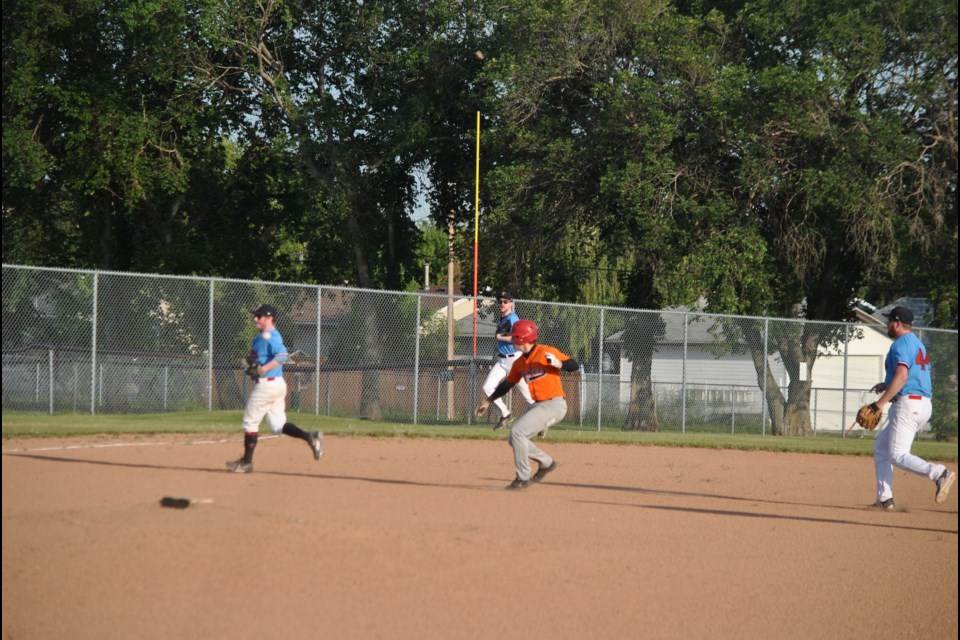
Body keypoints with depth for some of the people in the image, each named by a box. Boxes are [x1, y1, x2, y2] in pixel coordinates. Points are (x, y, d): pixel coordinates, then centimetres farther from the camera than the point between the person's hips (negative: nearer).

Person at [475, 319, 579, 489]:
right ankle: (546, 463, 24)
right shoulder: (520, 363, 10)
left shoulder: (546, 352, -13)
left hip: (554, 404, -9)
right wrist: (488, 400, 25)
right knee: (515, 439, 8)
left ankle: (523, 478, -9)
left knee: (517, 431, -18)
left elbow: (574, 365, -17)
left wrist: (558, 364, -36)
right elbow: (507, 384, 23)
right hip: (539, 405, 9)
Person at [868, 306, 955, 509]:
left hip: (908, 403, -10)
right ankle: (884, 499, 13)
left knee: (897, 456, -15)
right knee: (881, 448, 18)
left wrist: (881, 402, -24)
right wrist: (887, 385, 25)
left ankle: (939, 473, -33)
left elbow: (902, 375, -23)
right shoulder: (917, 344, 22)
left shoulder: (901, 344, -9)